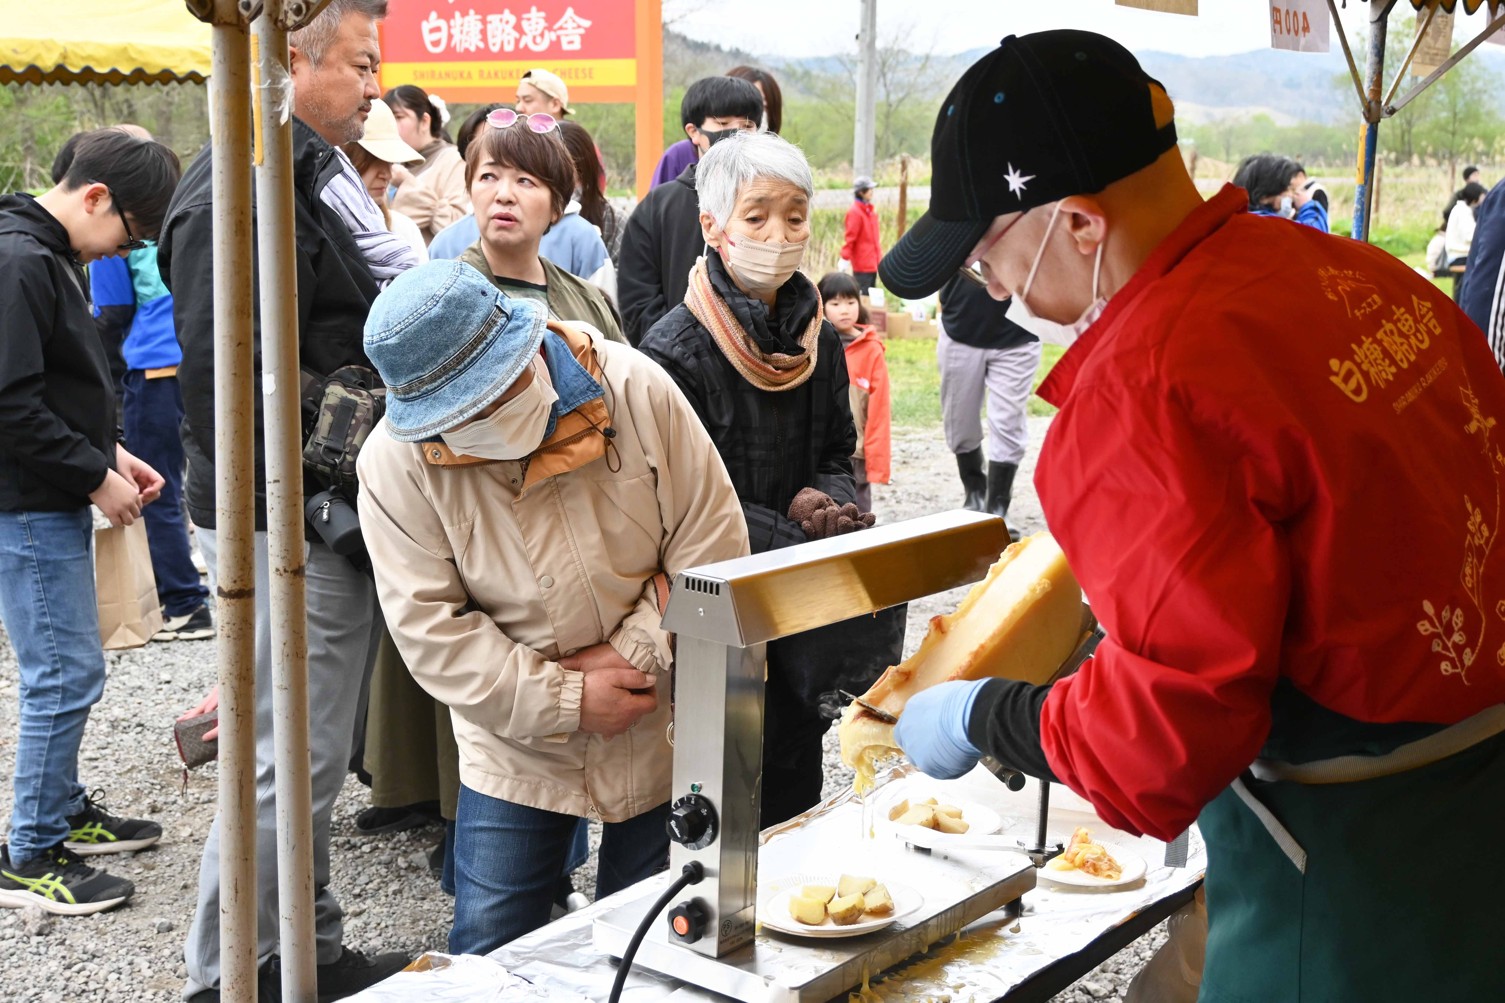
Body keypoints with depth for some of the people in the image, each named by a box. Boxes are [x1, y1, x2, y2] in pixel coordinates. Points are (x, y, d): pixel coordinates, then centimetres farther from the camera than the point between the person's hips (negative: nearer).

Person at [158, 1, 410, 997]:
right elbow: (218, 376, -24)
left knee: (315, 754, 18)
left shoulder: (314, 175, 16)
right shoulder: (239, 190, -18)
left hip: (330, 517, 10)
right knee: (290, 760, -2)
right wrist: (303, 499, -19)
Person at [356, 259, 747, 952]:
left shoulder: (636, 389, -15)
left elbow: (713, 545, -10)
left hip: (663, 732, 1)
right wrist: (564, 701, -19)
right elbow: (430, 630, -15)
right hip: (517, 749, 0)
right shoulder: (395, 461, -15)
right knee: (488, 956, 5)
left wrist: (635, 652, -17)